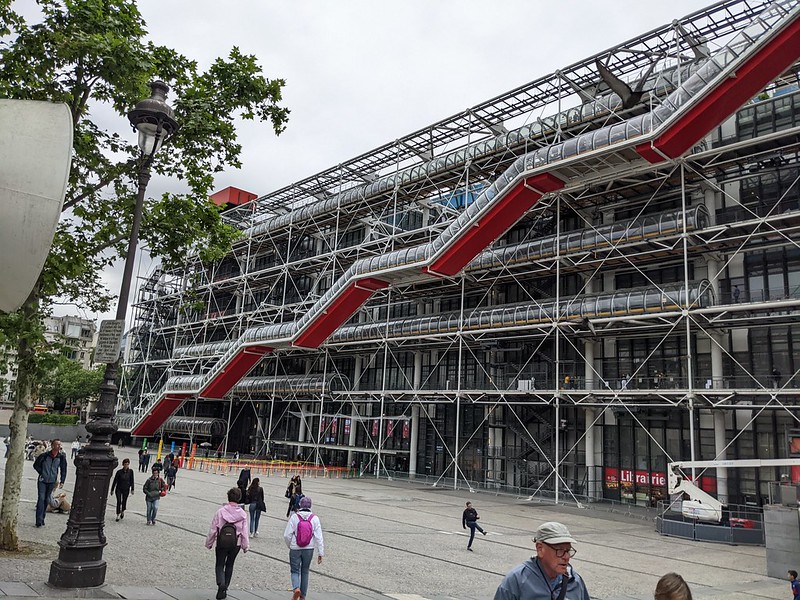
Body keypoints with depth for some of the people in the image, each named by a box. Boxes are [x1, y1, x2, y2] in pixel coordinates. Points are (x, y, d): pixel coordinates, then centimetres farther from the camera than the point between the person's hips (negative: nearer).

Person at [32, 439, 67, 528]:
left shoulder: (62, 457, -5)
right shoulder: (44, 455, -11)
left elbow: (63, 469, 5)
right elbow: (36, 465, 5)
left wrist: (62, 481, 1)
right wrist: (41, 473, -3)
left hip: (52, 481, 2)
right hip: (42, 480, -2)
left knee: (47, 499, 9)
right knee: (41, 498, -11)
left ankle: (42, 518, 21)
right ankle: (39, 521, -11)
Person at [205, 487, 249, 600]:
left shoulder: (220, 511, -12)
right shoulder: (242, 514, -7)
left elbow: (213, 529, -7)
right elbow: (244, 531, -4)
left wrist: (209, 543, 6)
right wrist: (246, 546, 7)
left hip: (222, 543, -2)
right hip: (236, 544, 2)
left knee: (219, 565, 11)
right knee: (229, 565, 18)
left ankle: (221, 583, -14)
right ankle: (224, 590, 23)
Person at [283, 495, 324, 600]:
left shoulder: (294, 517, -10)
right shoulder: (315, 518, -6)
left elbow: (287, 535, -9)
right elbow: (319, 537, -7)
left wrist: (290, 546, 10)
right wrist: (320, 553, -1)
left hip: (295, 549, -2)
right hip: (309, 549, 2)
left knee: (295, 571, 11)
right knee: (305, 572, 17)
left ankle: (296, 588, -16)